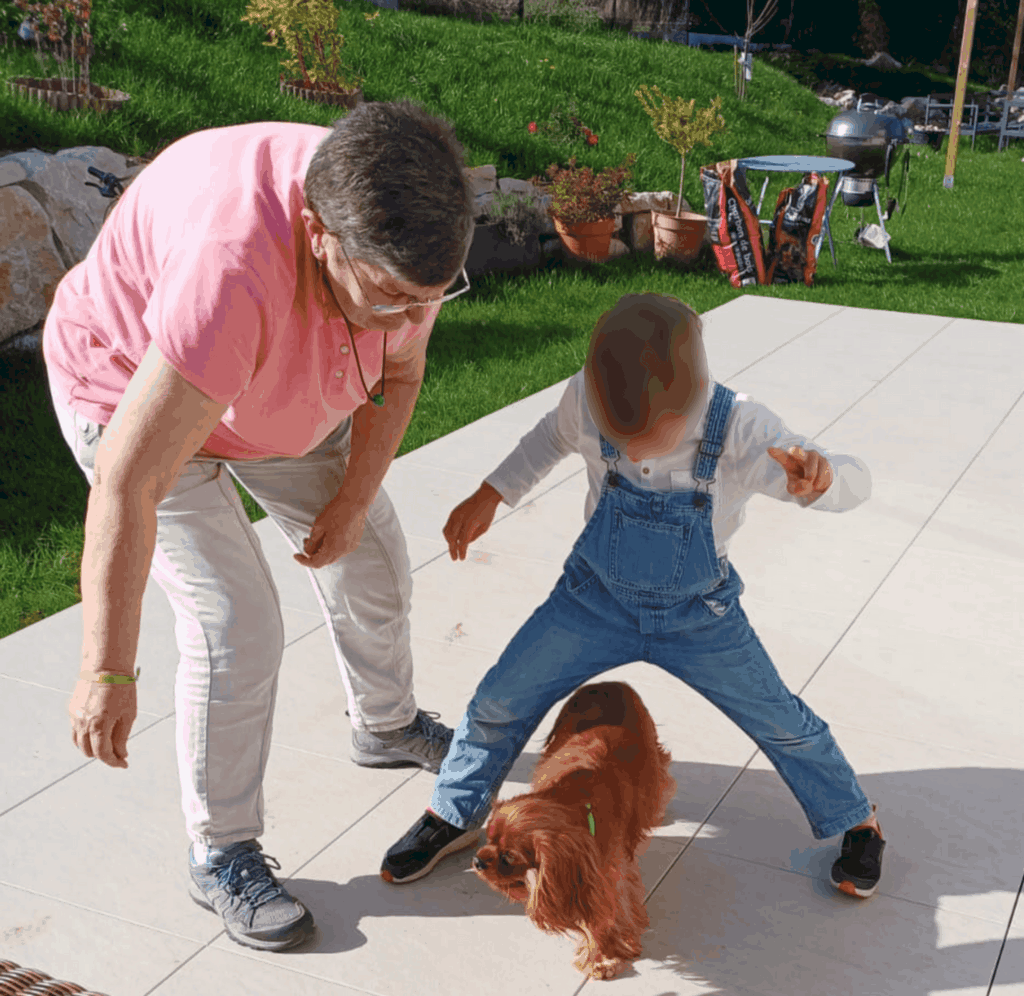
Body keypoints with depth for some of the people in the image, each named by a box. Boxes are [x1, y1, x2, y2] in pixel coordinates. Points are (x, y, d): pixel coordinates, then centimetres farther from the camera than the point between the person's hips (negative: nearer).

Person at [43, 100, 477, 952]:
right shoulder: (233, 273, -46)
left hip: (284, 382, 7)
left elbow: (398, 373, -3)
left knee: (373, 560, 14)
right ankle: (222, 856, 9)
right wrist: (108, 671, -37)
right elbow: (128, 484, -42)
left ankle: (386, 726, 43)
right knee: (236, 625, -14)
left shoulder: (405, 233, -25)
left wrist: (353, 499, -9)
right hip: (134, 392, -6)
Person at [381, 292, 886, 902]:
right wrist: (489, 496, -2)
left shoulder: (742, 430, -30)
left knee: (781, 722, 9)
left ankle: (855, 822, 38)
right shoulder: (586, 399, -23)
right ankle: (455, 817, 30)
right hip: (596, 598, 2)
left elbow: (857, 483, -29)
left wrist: (818, 476, -54)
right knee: (501, 702, 2)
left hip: (700, 617, -1)